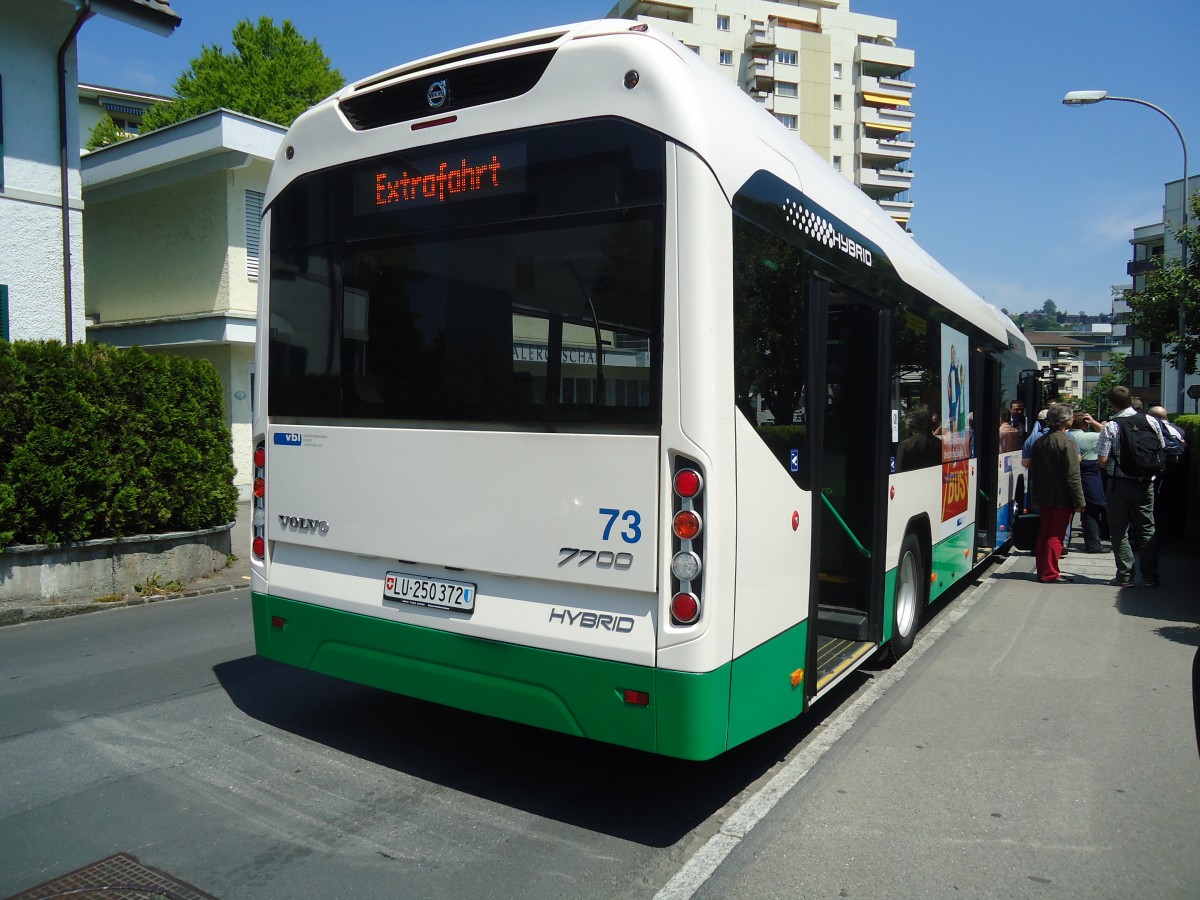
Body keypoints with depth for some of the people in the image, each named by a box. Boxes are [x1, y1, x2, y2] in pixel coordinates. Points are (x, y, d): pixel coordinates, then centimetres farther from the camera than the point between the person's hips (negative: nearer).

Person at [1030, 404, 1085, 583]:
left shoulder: (1039, 442, 8)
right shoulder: (1066, 442, -15)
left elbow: (1034, 470, 12)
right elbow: (1072, 476, -17)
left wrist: (1036, 494, 18)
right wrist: (1080, 501, -13)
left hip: (1043, 496, 7)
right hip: (1062, 498, -7)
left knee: (1044, 533, 13)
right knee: (1056, 535, -2)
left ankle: (1042, 570, 18)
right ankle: (1050, 574, 0)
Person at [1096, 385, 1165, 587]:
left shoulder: (1110, 427, -12)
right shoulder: (1151, 421, -2)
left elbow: (1102, 460, -14)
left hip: (1119, 483, -3)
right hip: (1145, 483, 3)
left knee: (1119, 530, 7)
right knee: (1146, 529, 12)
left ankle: (1125, 575, 5)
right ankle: (1150, 576, 14)